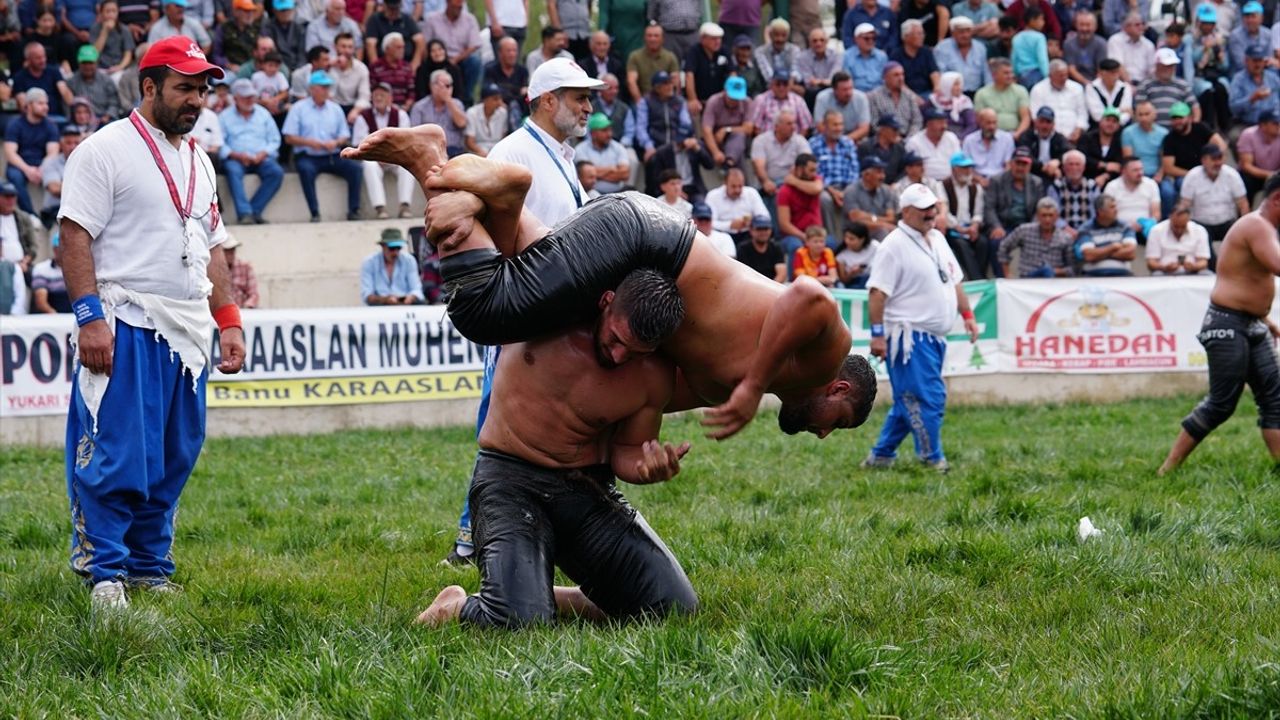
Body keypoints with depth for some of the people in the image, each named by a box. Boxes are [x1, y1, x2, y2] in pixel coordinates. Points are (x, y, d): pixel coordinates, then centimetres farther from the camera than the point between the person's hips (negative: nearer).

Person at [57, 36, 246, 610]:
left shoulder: (198, 161, 19)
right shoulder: (106, 150, -4)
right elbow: (75, 235, -10)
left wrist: (229, 321, 16)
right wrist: (90, 316, -19)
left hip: (188, 334, 8)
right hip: (126, 326, -8)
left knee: (173, 461, 8)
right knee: (116, 455, -10)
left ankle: (150, 572, 15)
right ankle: (104, 574, -6)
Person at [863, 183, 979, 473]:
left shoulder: (938, 239, 16)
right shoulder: (894, 245, -12)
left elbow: (954, 281, 25)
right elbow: (878, 292, -16)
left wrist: (967, 314, 17)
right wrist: (878, 334, -20)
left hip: (934, 337, 9)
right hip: (909, 337, -9)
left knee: (909, 402, 13)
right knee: (927, 399, -10)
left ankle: (881, 456, 21)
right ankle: (932, 459, -4)